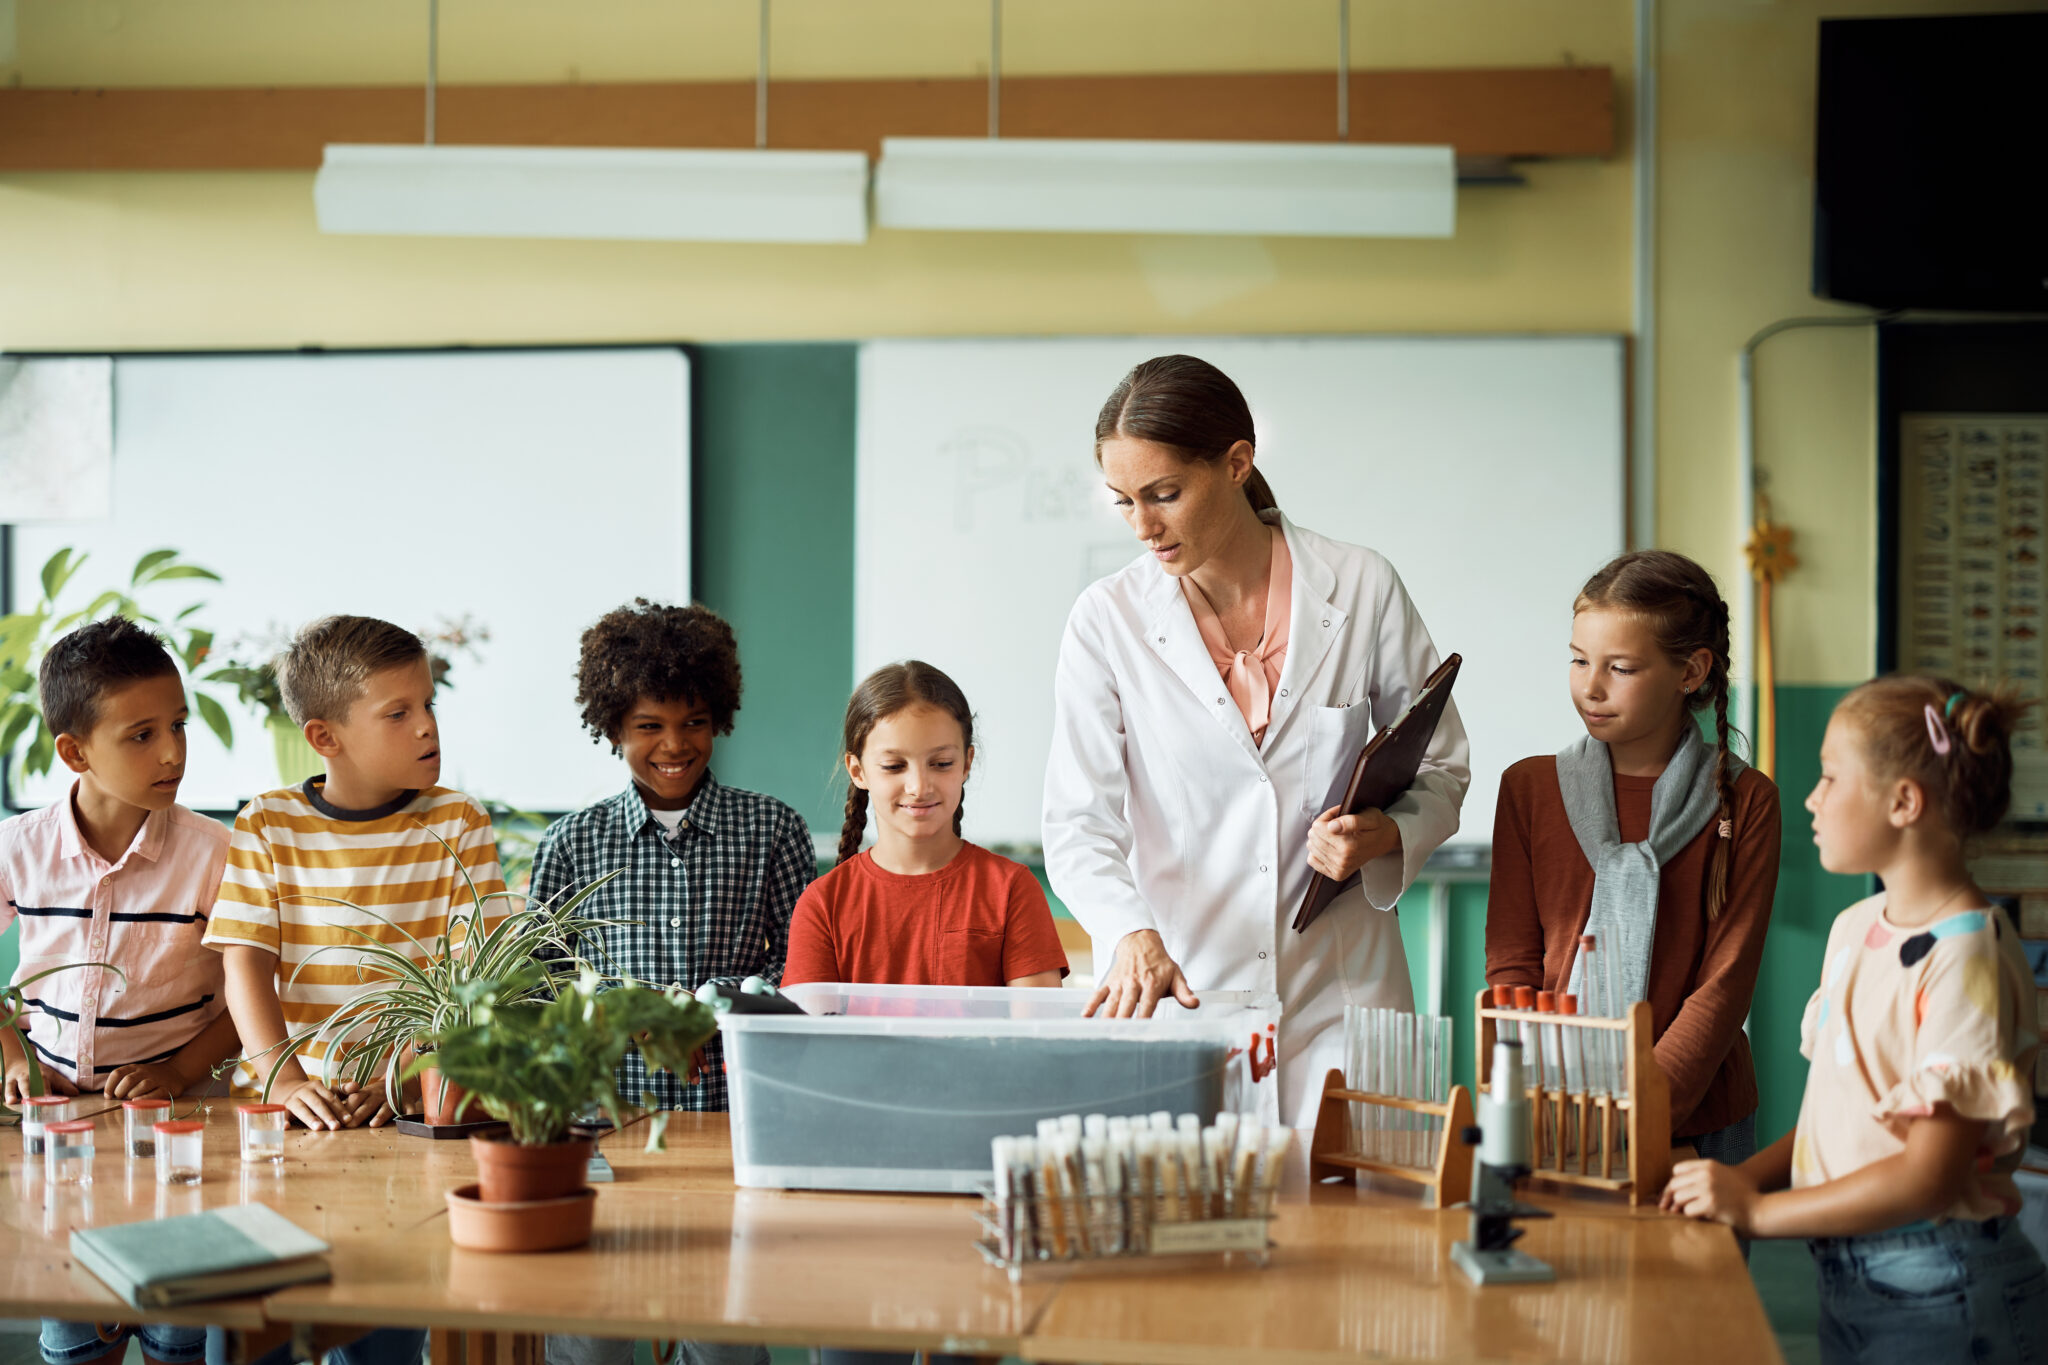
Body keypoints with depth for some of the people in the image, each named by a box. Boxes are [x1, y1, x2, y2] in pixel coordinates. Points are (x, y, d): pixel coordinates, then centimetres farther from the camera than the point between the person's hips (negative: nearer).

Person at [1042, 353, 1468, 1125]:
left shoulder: (1360, 590, 0)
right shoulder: (1108, 620, -1)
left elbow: (1439, 772, 11)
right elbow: (1079, 825, -5)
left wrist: (1383, 835, -11)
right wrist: (1134, 935, -24)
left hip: (1337, 995, 0)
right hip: (1173, 987, 0)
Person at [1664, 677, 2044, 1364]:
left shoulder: (1966, 959, -18)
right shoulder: (1855, 928, 8)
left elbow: (1930, 1177, -21)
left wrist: (1755, 1210, -16)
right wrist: (1747, 1174, -2)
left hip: (1936, 1290, -7)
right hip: (1846, 1275, 8)